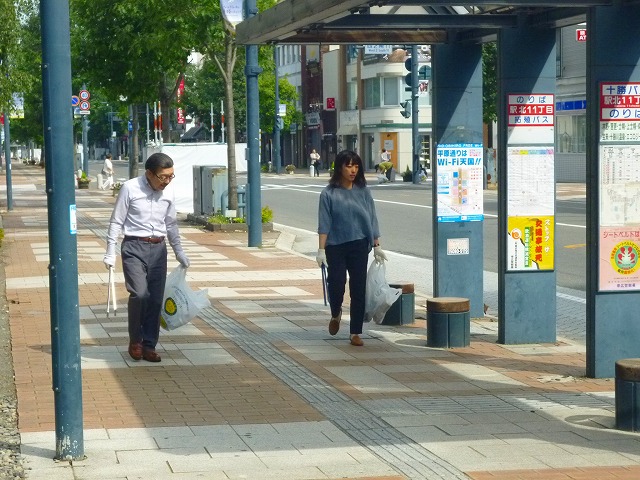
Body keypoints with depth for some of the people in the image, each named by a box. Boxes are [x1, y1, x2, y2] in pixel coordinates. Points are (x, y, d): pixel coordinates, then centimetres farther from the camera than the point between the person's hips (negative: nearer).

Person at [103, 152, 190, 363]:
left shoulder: (169, 191, 6)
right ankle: (135, 340, 3)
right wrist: (110, 253, -6)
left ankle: (149, 345, 12)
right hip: (134, 246, -5)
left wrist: (179, 251, 19)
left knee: (156, 298, 2)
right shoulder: (130, 188, -9)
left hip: (158, 248, 5)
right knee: (139, 293, -17)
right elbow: (116, 222, -4)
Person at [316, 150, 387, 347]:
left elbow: (371, 219, 10)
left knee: (358, 289, 0)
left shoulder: (363, 191, 6)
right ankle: (336, 314, 31)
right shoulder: (329, 194, -1)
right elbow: (324, 224, -3)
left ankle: (356, 333, 9)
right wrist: (321, 250, -8)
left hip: (359, 246, 2)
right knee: (336, 285, -3)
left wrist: (377, 245, 6)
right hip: (336, 247, -2)